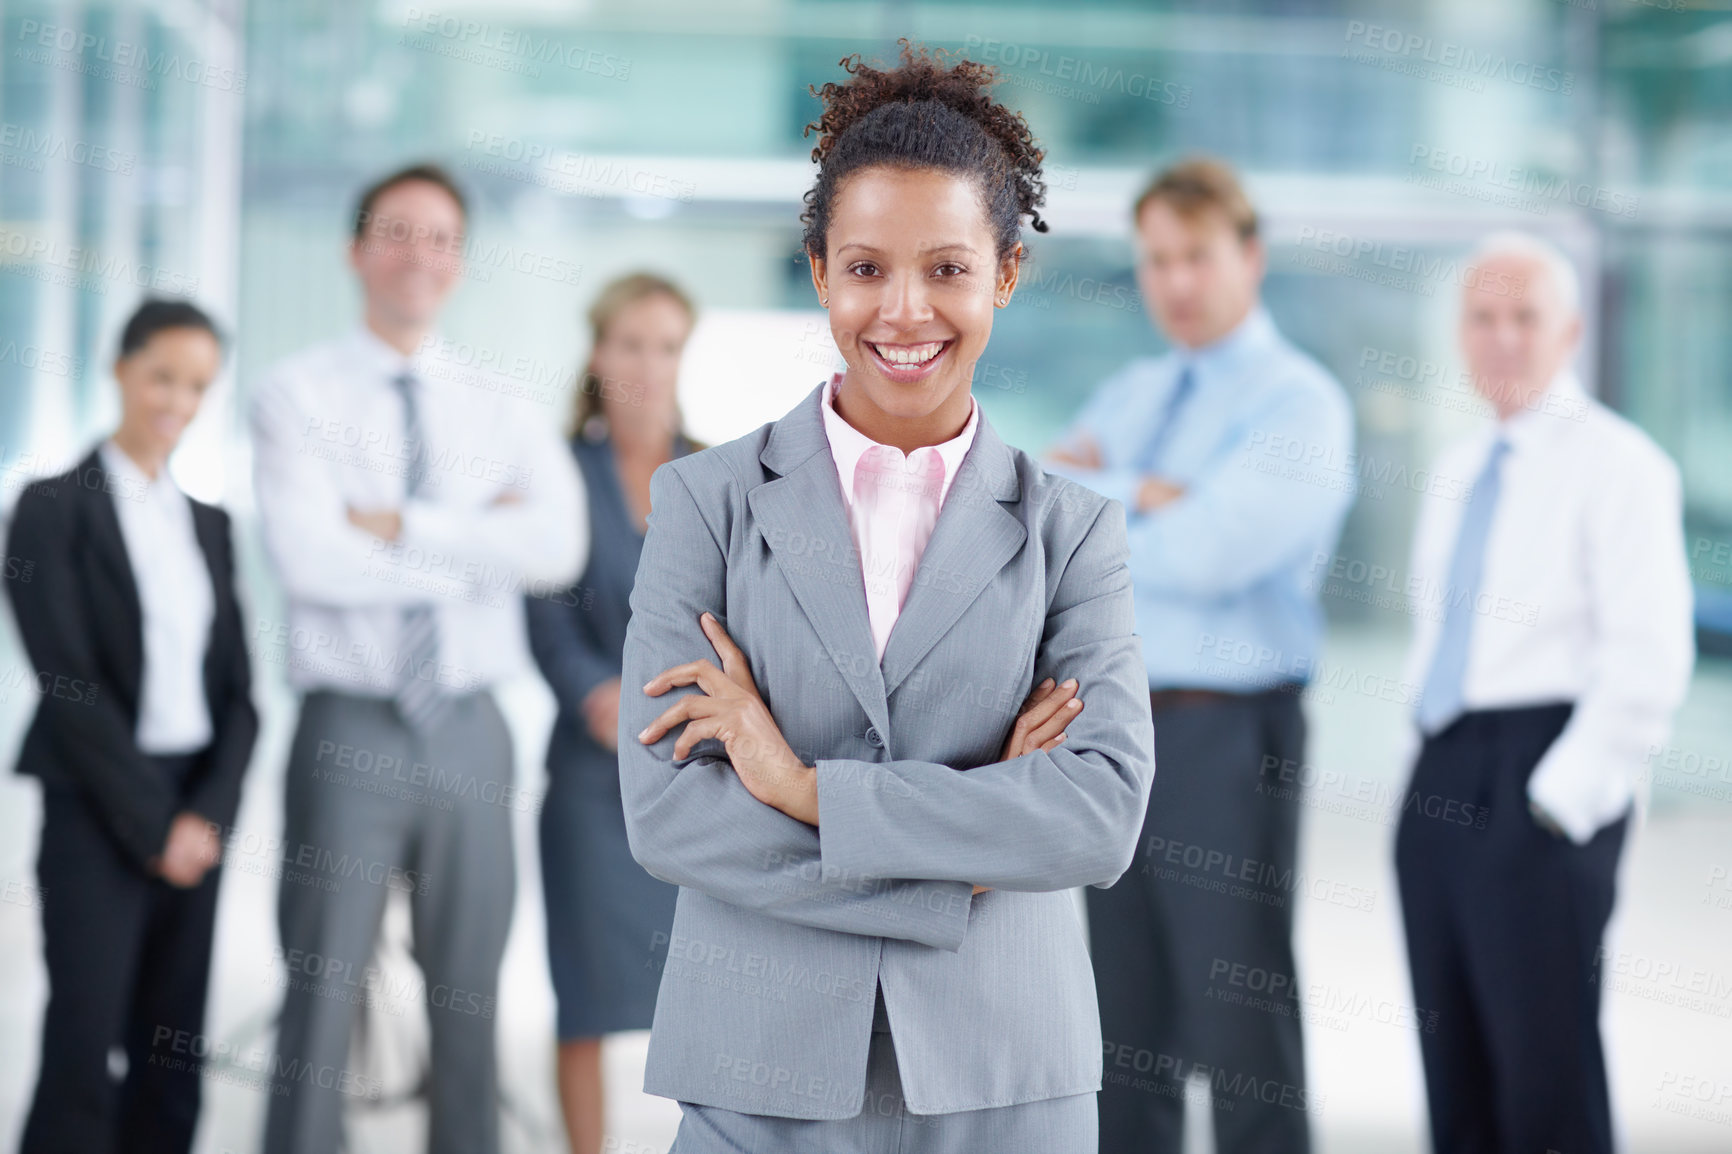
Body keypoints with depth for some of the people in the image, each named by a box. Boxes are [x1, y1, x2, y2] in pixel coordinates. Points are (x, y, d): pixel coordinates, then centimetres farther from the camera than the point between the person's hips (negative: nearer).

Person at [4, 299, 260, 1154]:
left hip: (194, 817, 5)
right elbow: (69, 682, -10)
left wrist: (208, 813, -4)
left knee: (173, 1060, 6)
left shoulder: (207, 522, 13)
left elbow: (238, 688, 10)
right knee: (84, 1055, -7)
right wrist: (152, 822, -12)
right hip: (99, 814, -5)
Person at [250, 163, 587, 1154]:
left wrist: (400, 525, -14)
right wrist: (475, 541, -10)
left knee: (470, 1003, 10)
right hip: (350, 733, -3)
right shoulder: (300, 395, 0)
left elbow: (559, 546, -10)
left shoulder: (503, 411, 9)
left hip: (469, 731, 3)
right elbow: (312, 557, -16)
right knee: (321, 1003, 1)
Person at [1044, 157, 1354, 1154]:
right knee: (1129, 1017, 11)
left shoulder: (1300, 403, -6)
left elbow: (1207, 554, -19)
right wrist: (1145, 495, -11)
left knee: (1241, 1031, -3)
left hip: (1230, 732, -6)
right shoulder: (1131, 394, 16)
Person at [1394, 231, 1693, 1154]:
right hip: (1442, 775, 8)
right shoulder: (1460, 470, 19)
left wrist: (1563, 795, -16)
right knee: (1455, 1073, 9)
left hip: (1540, 781, -8)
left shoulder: (1616, 463, -5)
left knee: (1547, 1068, -8)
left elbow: (1649, 660, -13)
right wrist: (1433, 761, 16)